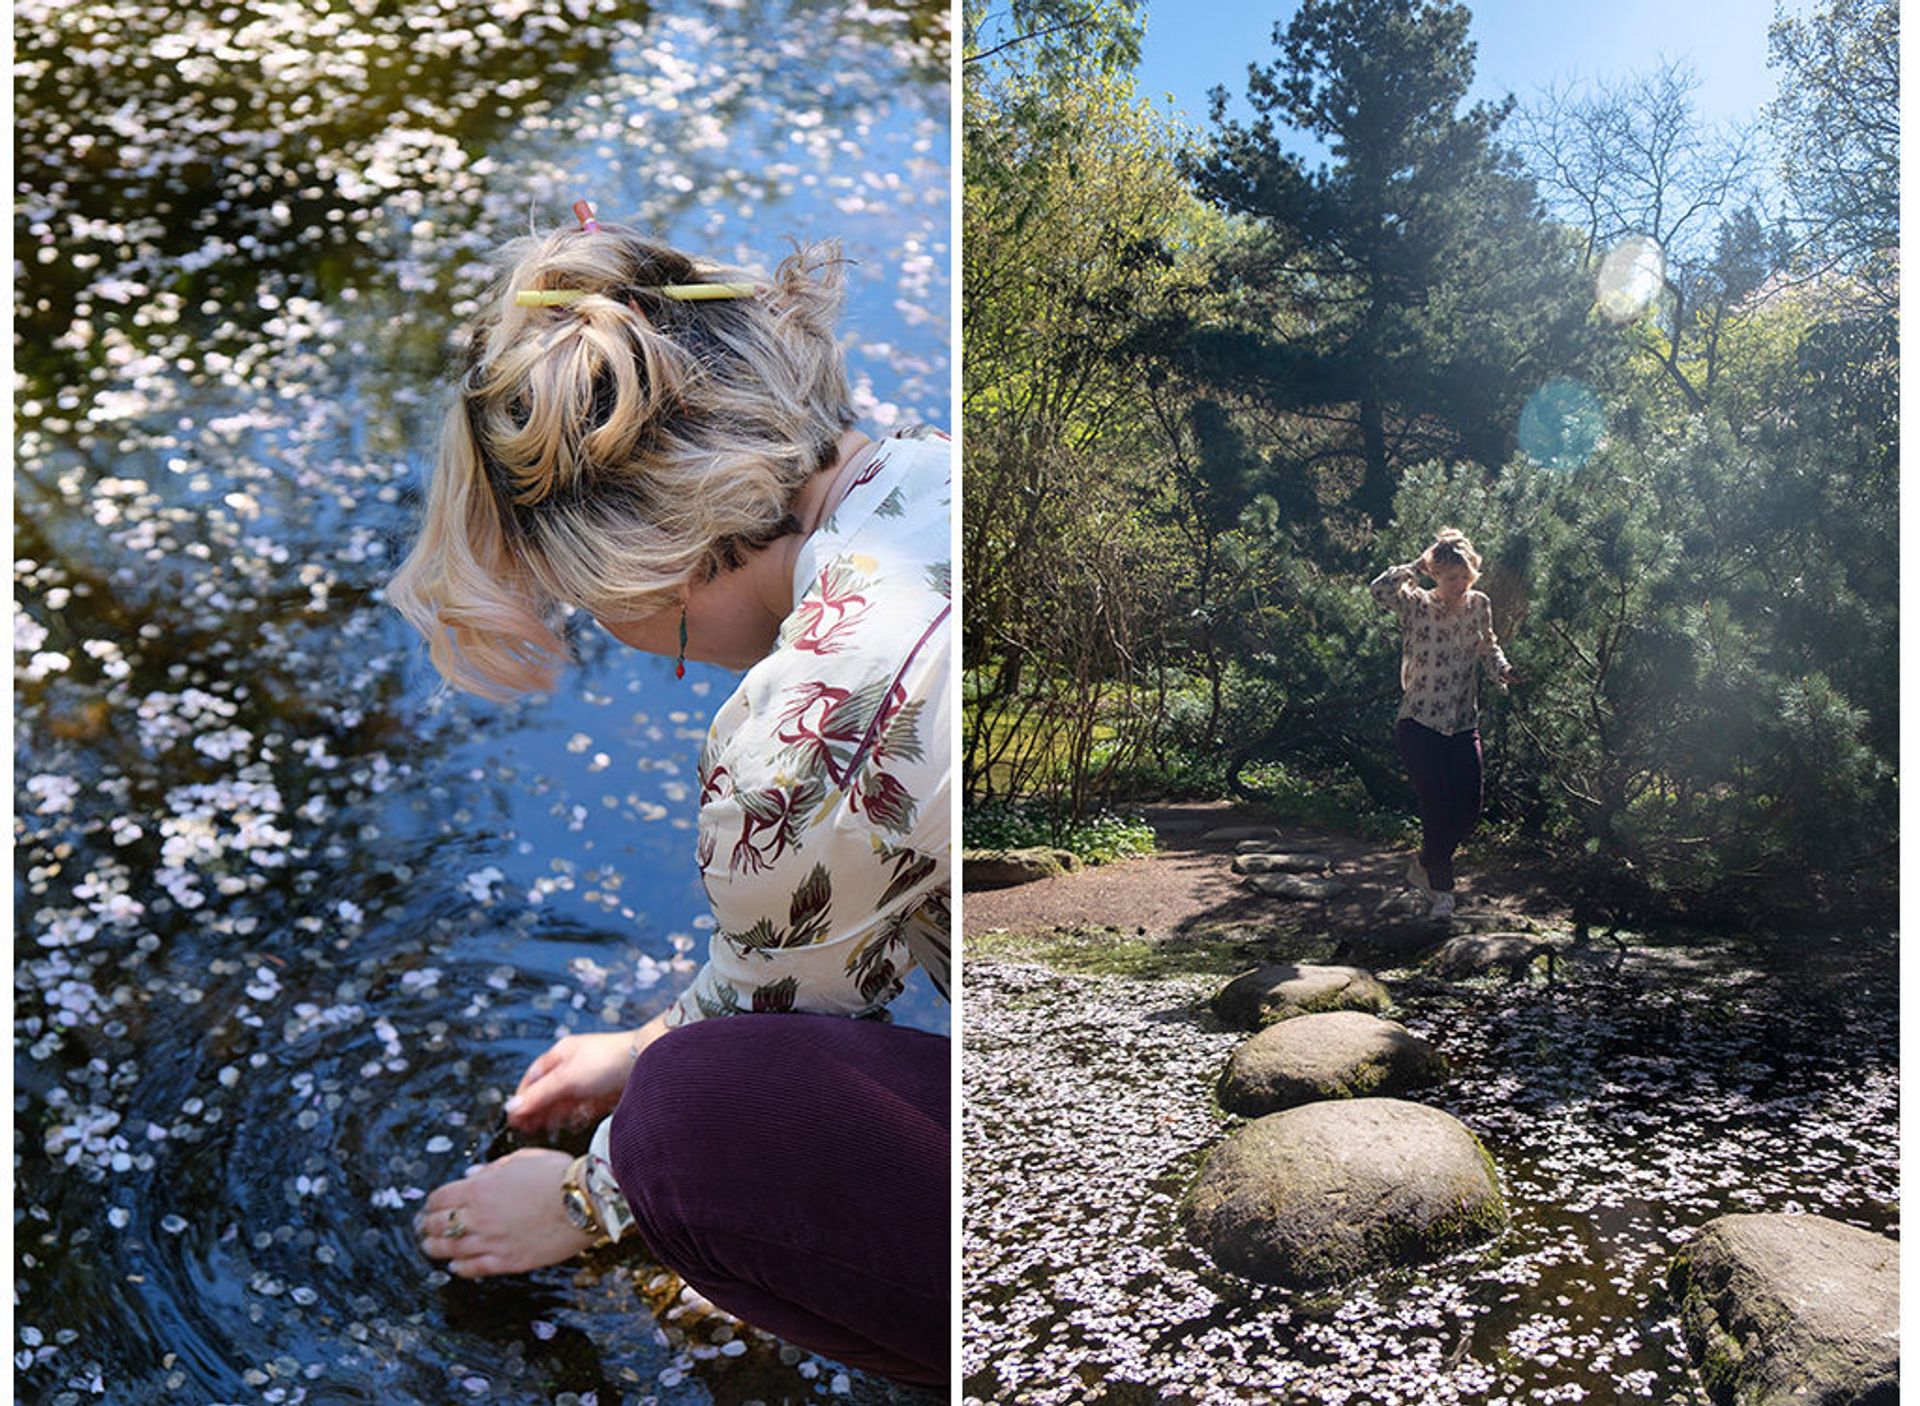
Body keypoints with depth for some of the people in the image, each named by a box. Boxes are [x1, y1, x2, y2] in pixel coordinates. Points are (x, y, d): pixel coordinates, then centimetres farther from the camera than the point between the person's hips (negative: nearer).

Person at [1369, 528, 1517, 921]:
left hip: (1463, 725, 5)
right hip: (1419, 724, -5)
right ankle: (1441, 889, 12)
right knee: (1438, 806, -9)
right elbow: (1381, 589, -30)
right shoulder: (1417, 605, -10)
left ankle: (1424, 863, 30)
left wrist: (1502, 670, 1)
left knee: (1469, 811, 3)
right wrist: (1419, 564, -18)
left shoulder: (1479, 606, 4)